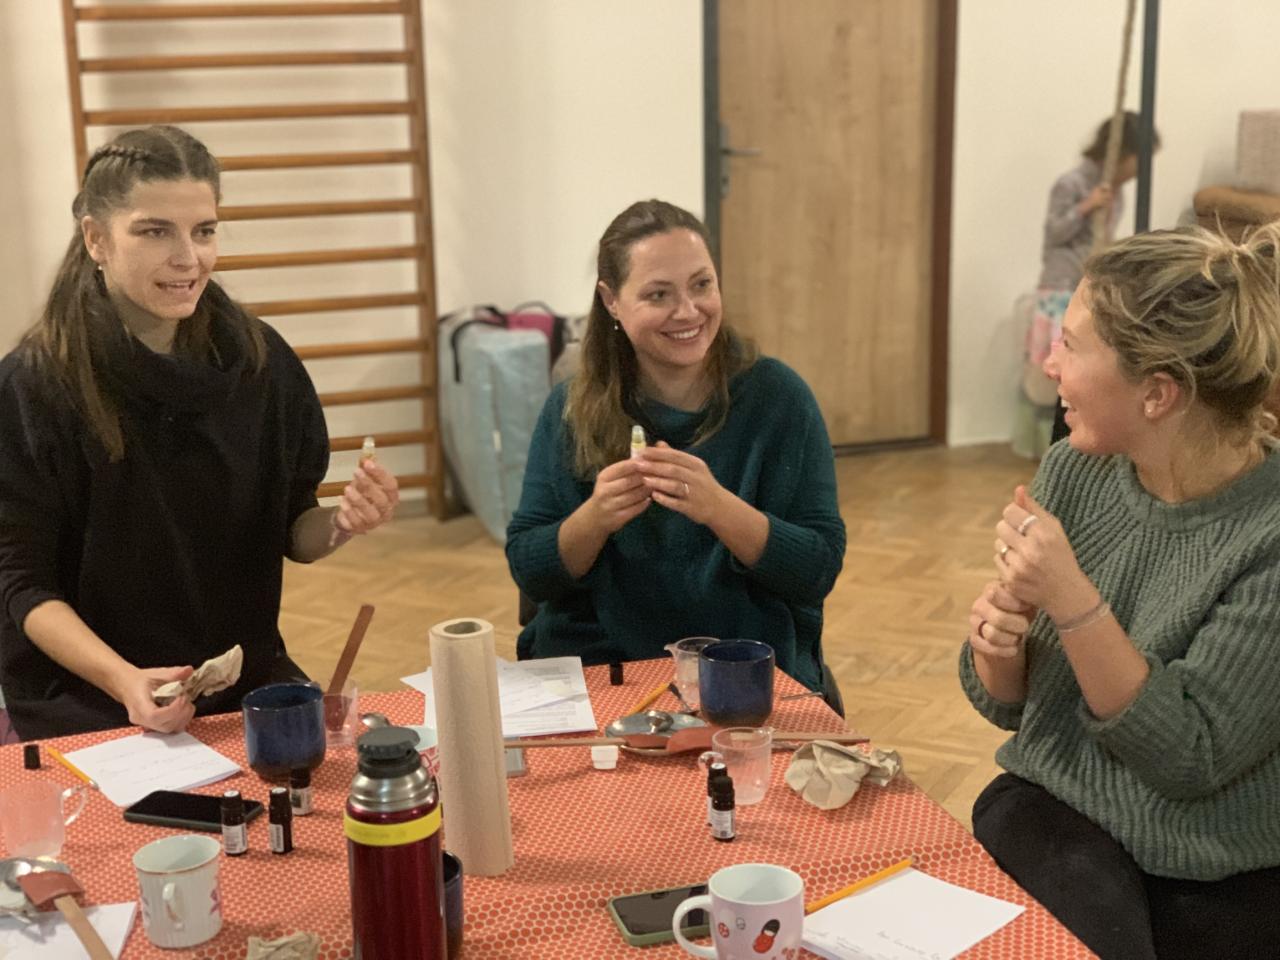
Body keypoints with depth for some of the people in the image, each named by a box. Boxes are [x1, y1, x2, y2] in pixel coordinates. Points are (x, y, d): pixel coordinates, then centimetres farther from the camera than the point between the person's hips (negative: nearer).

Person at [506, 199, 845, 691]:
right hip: (593, 666, 2)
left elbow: (821, 570, -8)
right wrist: (595, 517, -20)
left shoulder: (777, 397, -4)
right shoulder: (571, 409, 1)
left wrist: (718, 508, -24)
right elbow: (528, 572, 0)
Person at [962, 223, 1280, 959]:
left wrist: (1071, 600, -28)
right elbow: (1007, 704, 4)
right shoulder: (1073, 470, -4)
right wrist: (997, 640, -17)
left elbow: (1188, 757, -19)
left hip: (1221, 886, -3)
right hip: (1057, 812, 3)